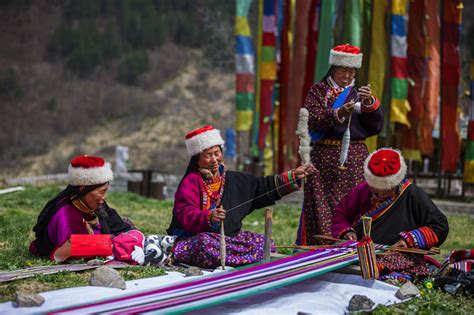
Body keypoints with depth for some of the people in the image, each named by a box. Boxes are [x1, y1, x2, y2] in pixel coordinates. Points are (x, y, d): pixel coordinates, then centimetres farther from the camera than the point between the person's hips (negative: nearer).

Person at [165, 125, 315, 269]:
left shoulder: (233, 180, 15)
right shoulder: (190, 182, -7)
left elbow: (263, 186, 21)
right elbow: (186, 214, -19)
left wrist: (293, 176, 16)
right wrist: (209, 216, -38)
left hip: (228, 236, 8)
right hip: (195, 237, -8)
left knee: (262, 242, -9)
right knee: (206, 244, -42)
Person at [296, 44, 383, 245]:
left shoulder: (358, 93, 13)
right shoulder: (318, 90, 8)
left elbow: (376, 126, 3)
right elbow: (312, 121, -8)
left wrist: (369, 103, -13)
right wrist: (339, 113, -21)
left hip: (355, 159, 2)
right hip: (324, 158, -2)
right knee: (322, 207, -6)